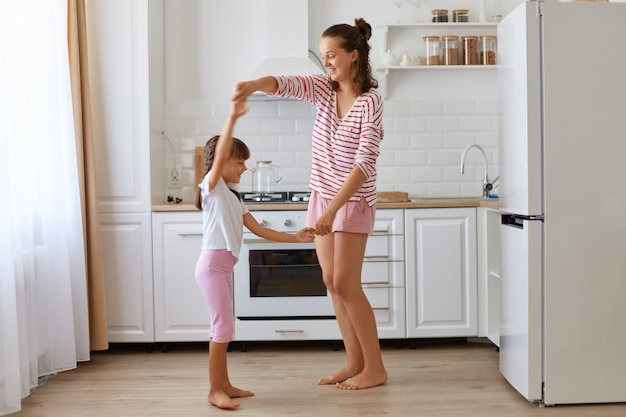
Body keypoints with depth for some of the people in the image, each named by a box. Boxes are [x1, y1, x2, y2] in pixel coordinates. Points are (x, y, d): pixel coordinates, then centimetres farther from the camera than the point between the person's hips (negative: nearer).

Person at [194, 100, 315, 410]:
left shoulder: (233, 199, 20)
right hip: (212, 264, -9)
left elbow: (259, 230, 16)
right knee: (223, 327, -9)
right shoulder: (212, 186, -4)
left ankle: (224, 385, 22)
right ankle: (214, 390, -1)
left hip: (223, 267, 9)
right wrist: (232, 118, -27)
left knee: (223, 327, 13)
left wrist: (295, 237, 11)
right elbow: (220, 154, -22)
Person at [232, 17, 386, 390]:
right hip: (322, 196, 7)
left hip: (353, 201, -7)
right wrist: (254, 84, -37)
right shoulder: (324, 88, 2)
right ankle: (356, 363, 17)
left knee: (346, 284, -8)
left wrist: (333, 209, -30)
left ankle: (375, 367, 6)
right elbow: (285, 84, -14)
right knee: (333, 283, 7)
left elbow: (365, 163, -24)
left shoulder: (370, 101, -17)